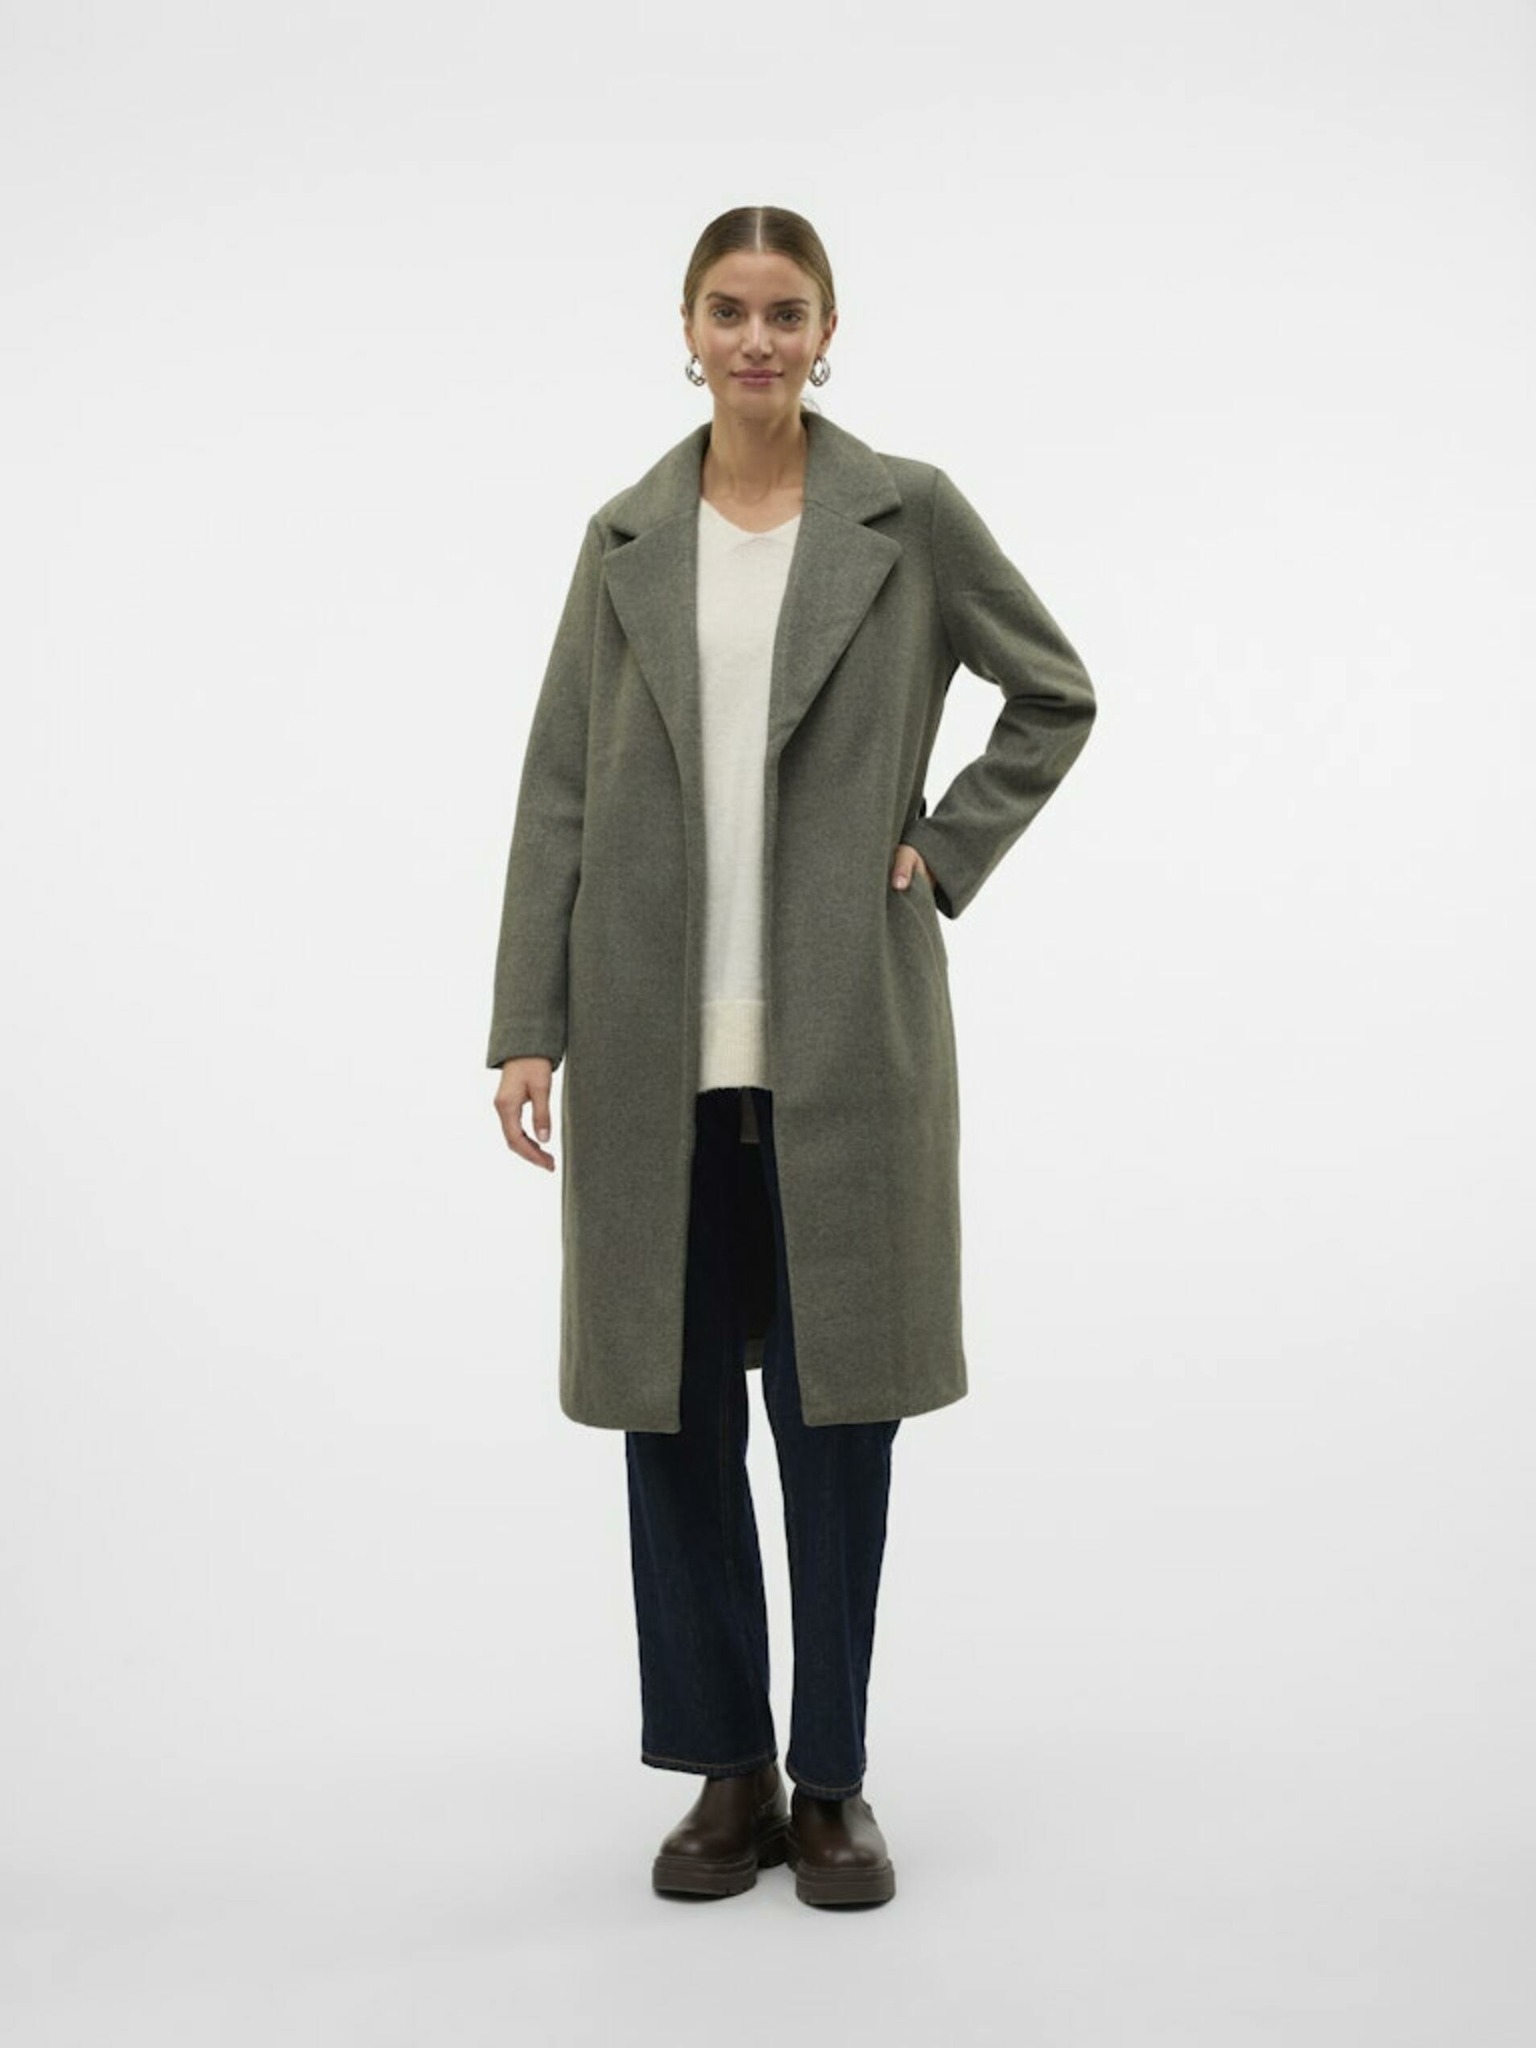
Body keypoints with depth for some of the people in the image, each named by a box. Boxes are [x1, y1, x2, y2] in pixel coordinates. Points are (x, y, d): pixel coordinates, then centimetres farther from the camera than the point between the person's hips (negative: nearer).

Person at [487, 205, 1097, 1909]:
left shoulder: (908, 514, 3)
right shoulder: (628, 537, 8)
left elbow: (1056, 695, 12)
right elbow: (560, 789, 5)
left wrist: (945, 854, -1)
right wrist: (528, 1028, -1)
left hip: (842, 1032, -2)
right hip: (659, 1042, 2)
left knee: (836, 1401, 5)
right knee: (673, 1405, 7)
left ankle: (832, 1782, 19)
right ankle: (729, 1771, 22)